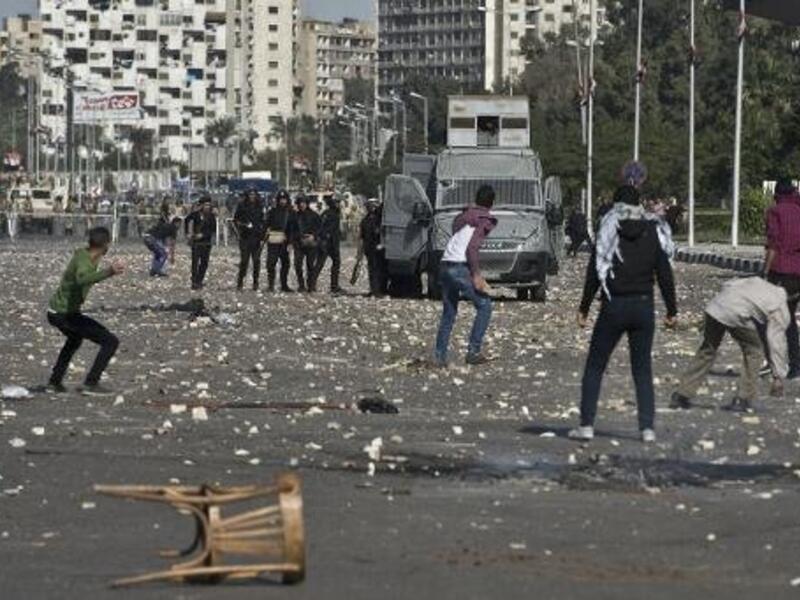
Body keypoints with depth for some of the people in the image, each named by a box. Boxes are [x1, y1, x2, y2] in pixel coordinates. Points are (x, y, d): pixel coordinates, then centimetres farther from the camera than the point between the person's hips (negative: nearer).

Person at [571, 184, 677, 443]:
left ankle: (586, 425, 1)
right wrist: (672, 310, 10)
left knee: (595, 366, 7)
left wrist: (584, 308, 0)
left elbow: (594, 273, -5)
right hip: (644, 306, 2)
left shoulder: (608, 231, -4)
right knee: (643, 369, 10)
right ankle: (647, 428, 3)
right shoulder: (655, 232, 3)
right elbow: (665, 274, 3)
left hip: (614, 306, -2)